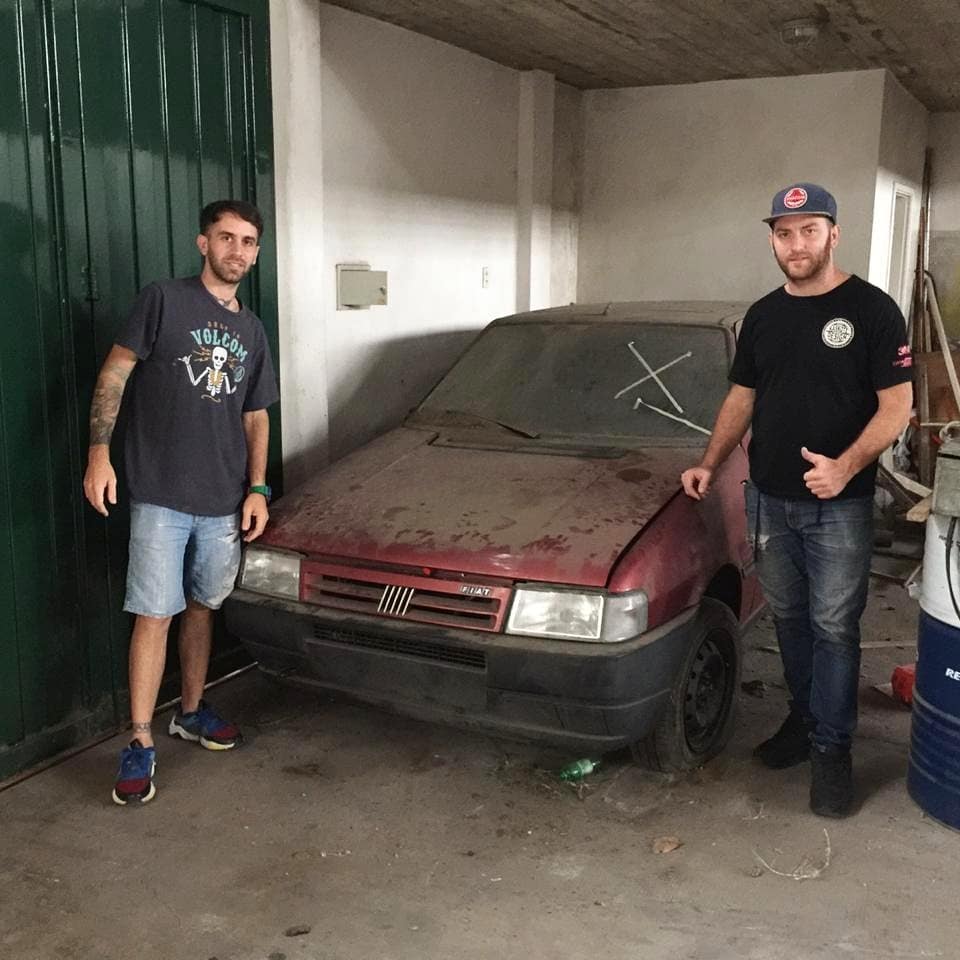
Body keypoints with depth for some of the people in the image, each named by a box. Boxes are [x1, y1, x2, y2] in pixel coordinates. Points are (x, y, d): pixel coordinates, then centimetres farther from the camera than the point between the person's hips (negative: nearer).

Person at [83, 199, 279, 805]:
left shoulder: (251, 330, 13)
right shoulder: (164, 301, -3)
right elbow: (114, 374, -6)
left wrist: (257, 489, 5)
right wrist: (99, 452, -16)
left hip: (225, 502, 5)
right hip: (160, 496, -5)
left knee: (203, 606, 14)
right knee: (155, 615, -5)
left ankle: (192, 712, 31)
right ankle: (141, 745, 3)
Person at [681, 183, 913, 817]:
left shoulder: (871, 309, -7)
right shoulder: (763, 316, 10)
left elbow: (897, 404, -11)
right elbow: (741, 397, 16)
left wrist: (847, 465, -26)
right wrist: (710, 465, 4)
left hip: (839, 505, -5)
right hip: (770, 501, 5)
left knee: (833, 627, 1)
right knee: (790, 618, 15)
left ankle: (832, 747, 13)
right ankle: (805, 718, 32)